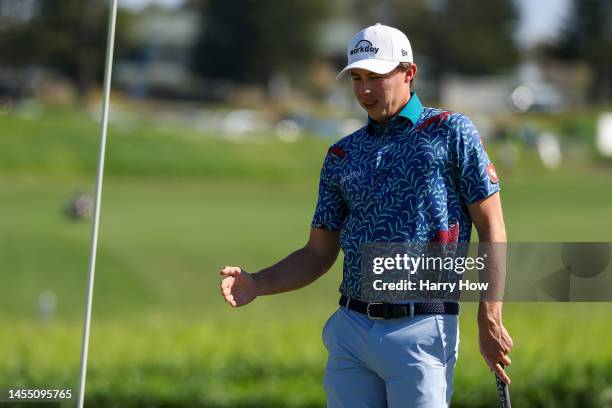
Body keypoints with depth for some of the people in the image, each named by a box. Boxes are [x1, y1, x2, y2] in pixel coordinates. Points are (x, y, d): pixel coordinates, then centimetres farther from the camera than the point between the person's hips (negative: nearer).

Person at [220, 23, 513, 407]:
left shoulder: (451, 132, 1)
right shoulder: (342, 155, 14)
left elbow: (492, 227, -1)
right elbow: (318, 254, 16)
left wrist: (491, 321, -8)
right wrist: (257, 285, -2)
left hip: (421, 332, -5)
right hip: (350, 330, 5)